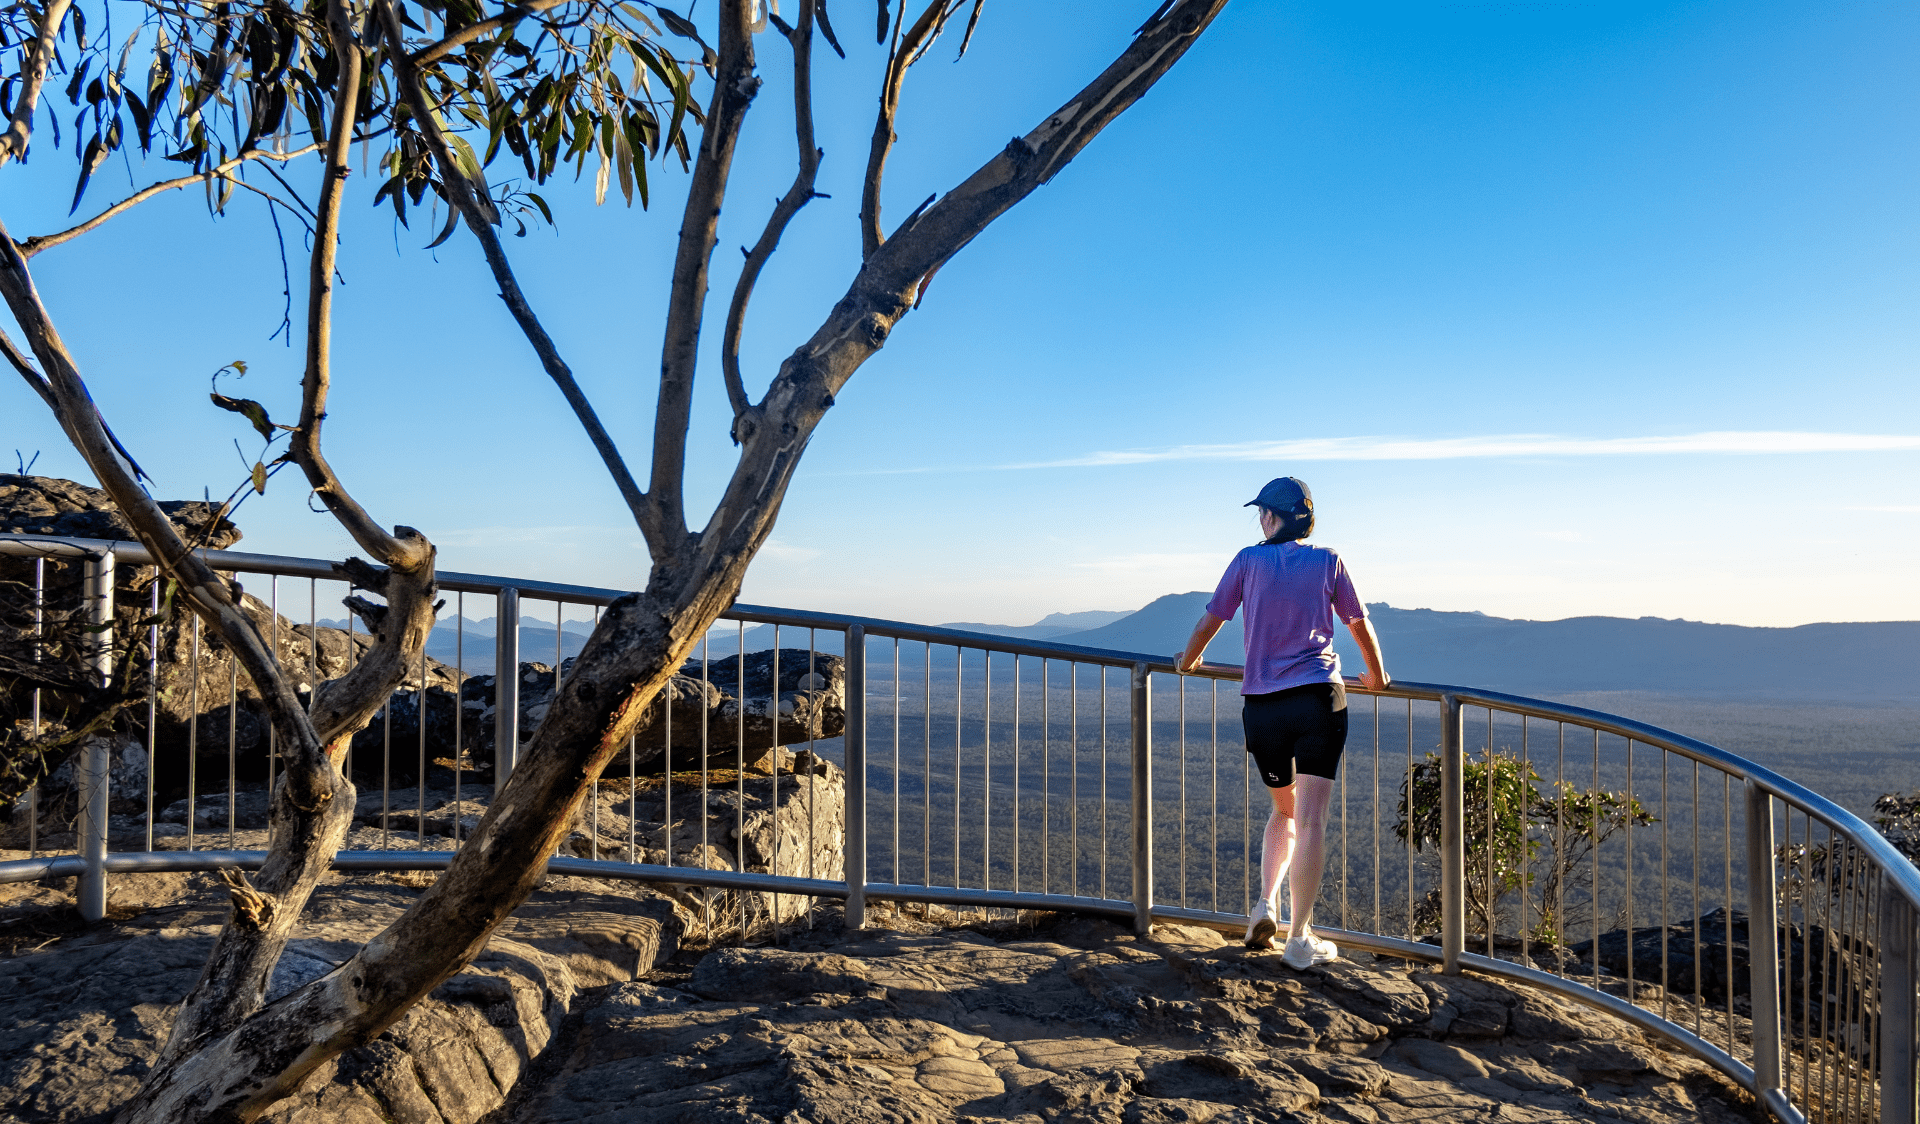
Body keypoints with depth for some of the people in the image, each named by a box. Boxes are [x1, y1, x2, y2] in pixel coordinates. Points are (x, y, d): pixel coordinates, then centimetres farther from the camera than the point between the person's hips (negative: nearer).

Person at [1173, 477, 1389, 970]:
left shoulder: (1250, 560, 7)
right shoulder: (1328, 562, 7)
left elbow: (1209, 621, 13)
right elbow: (1361, 625, 18)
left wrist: (1187, 661, 32)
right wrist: (1376, 677, 35)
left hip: (1261, 706, 2)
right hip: (1319, 700, -1)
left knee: (1283, 810, 21)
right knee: (1310, 819, 0)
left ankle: (1266, 904, 7)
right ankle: (1300, 939, 0)